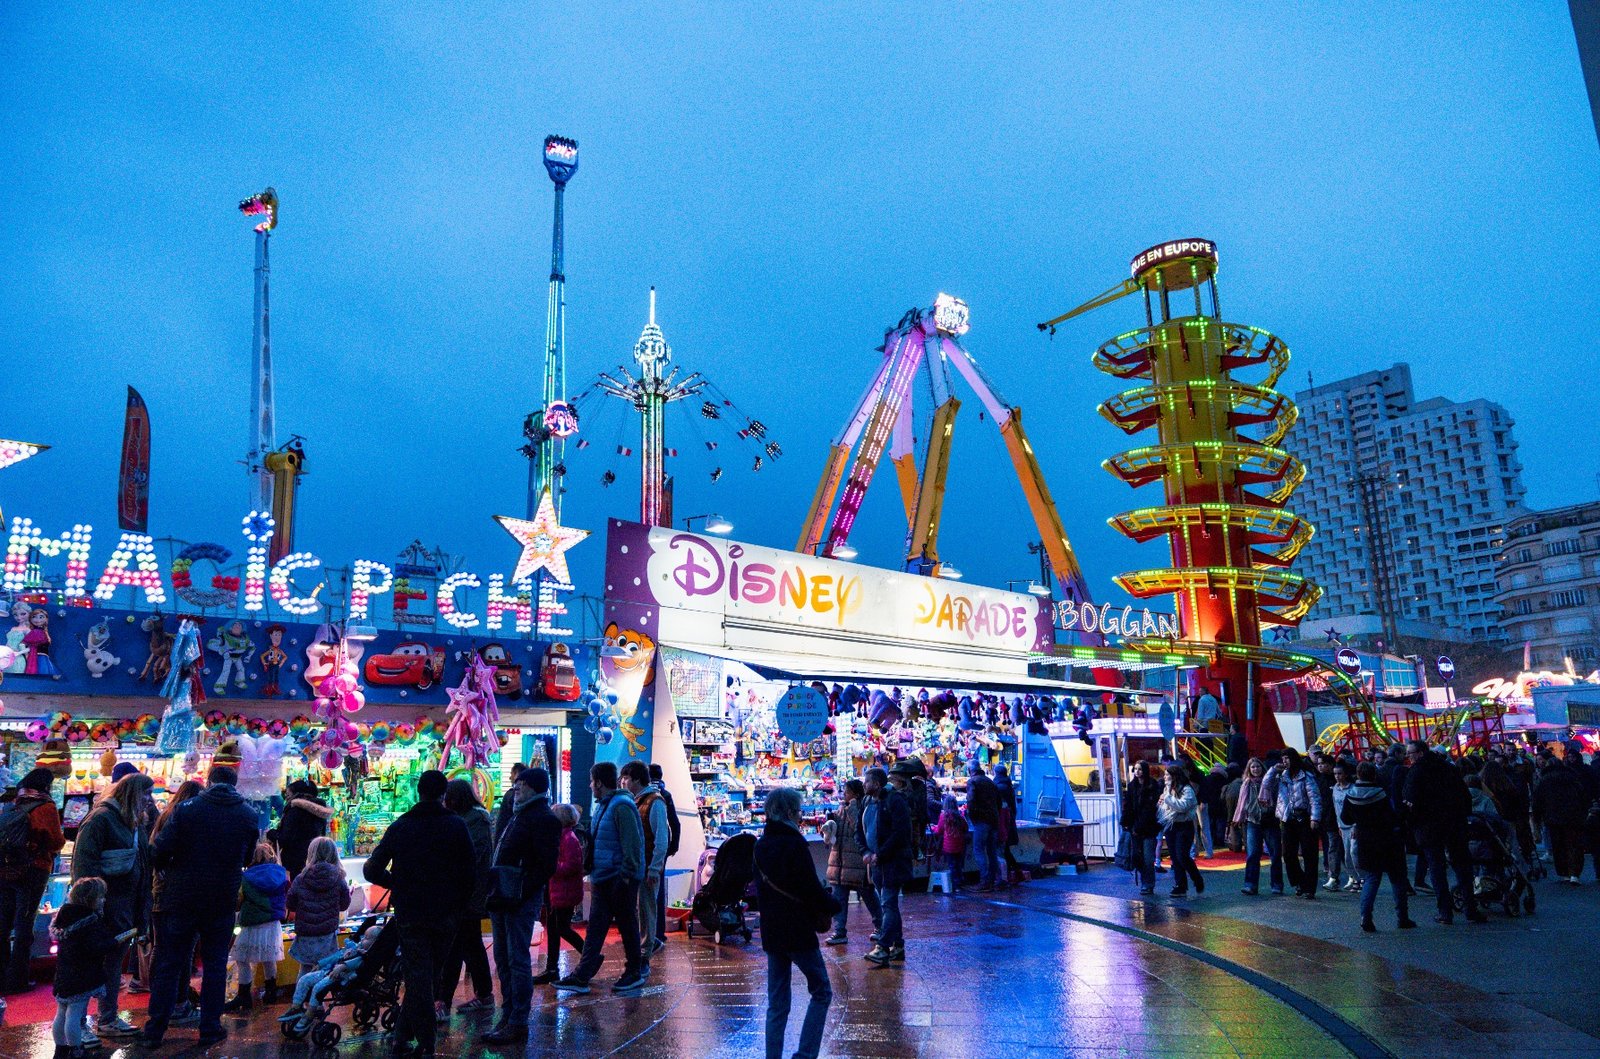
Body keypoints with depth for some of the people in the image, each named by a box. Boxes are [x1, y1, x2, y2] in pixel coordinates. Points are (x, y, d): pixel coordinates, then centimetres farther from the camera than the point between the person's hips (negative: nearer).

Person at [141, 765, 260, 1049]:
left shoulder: (186, 809, -8)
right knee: (214, 965, 11)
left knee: (169, 964, 11)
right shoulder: (249, 816, -1)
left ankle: (155, 1030, 16)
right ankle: (209, 1029, 15)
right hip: (222, 902, 1)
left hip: (181, 898, -1)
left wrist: (165, 871, 8)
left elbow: (159, 851, -12)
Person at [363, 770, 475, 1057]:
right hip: (446, 915, 0)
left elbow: (372, 870, 0)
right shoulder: (457, 826, -5)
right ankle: (404, 1033, 18)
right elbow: (469, 871, -7)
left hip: (410, 914, 0)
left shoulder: (400, 826, -2)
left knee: (417, 977, 6)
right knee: (428, 975, 14)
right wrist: (461, 906, 6)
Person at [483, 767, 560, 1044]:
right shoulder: (518, 815, 19)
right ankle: (507, 1016, 25)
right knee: (503, 959, 15)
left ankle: (518, 1023, 3)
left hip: (520, 899, -10)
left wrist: (520, 896, -23)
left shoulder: (543, 818, -12)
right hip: (503, 897, 10)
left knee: (517, 960, -4)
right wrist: (495, 893, 12)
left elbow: (546, 865, -19)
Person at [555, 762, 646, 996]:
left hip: (620, 879, -9)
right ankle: (581, 977, 11)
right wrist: (592, 872, 18)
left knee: (627, 926, 4)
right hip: (603, 880, 9)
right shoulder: (602, 806, 14)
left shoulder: (621, 806, -17)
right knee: (595, 928, 8)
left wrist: (626, 875, -22)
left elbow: (632, 844, -22)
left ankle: (634, 975, 16)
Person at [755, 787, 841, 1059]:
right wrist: (834, 905, 3)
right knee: (821, 992, 8)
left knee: (776, 1003, 13)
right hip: (798, 931, -7)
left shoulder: (761, 845, 7)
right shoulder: (794, 843, -16)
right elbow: (812, 889, -16)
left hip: (771, 931, 7)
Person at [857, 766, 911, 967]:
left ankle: (883, 948, -14)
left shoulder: (894, 800, -14)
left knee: (888, 904, -11)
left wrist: (880, 855, -18)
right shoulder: (868, 802, 11)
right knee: (889, 904, 14)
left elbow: (901, 833, -20)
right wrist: (865, 852, -1)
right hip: (876, 862, 8)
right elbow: (860, 830, 16)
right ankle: (897, 946, 22)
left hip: (893, 863, -8)